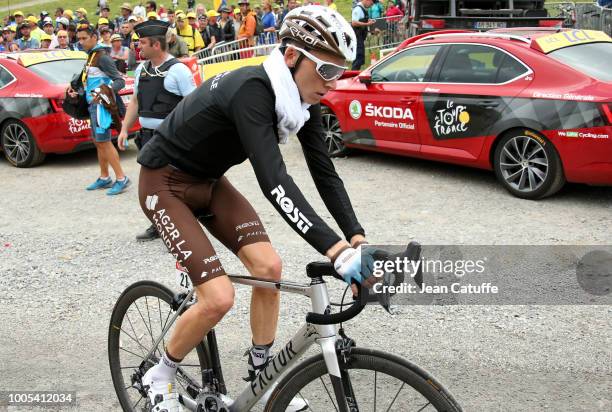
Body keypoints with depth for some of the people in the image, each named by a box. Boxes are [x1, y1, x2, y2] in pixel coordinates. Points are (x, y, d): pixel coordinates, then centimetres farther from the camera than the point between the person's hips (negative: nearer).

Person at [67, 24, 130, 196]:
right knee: (98, 142, 14)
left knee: (103, 141, -11)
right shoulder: (91, 56, 16)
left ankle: (121, 179, -9)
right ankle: (104, 178, 23)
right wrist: (77, 90, 17)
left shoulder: (102, 57, -13)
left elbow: (120, 80, -17)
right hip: (94, 104, 10)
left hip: (102, 104, -10)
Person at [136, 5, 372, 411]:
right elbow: (274, 181, -45)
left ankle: (261, 377, 14)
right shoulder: (251, 90, -33)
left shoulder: (301, 97, -9)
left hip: (209, 180, 8)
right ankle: (159, 377, 12)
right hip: (166, 183, -7)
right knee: (219, 298, -15)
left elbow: (325, 172, -8)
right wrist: (338, 251, -52)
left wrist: (359, 239, -21)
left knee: (269, 266, -6)